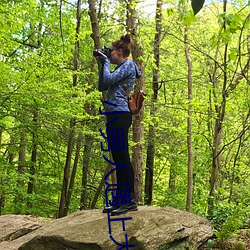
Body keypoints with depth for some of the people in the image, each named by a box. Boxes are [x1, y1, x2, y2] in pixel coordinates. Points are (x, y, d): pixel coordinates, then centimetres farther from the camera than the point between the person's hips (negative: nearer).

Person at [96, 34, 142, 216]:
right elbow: (102, 87, 24)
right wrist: (102, 64, 20)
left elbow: (108, 80, -13)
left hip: (120, 115, -10)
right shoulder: (121, 67, 25)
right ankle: (121, 200, 11)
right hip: (115, 116, 10)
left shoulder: (128, 64, -2)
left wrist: (106, 62, 3)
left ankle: (131, 201, -10)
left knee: (122, 157, -12)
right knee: (118, 159, 8)